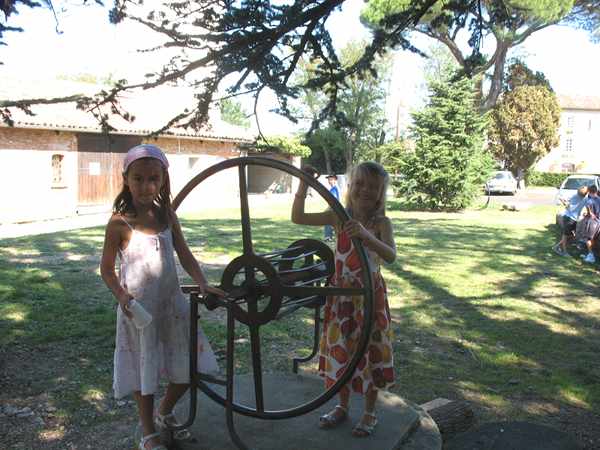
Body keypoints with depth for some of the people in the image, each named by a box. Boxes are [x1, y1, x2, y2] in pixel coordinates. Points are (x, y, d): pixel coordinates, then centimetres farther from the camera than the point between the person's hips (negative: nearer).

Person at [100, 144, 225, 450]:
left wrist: (203, 284, -13)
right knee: (143, 368, 8)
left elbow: (185, 256, 1)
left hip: (172, 302, 5)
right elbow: (107, 268, -6)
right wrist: (121, 295, -23)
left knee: (188, 366, 11)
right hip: (138, 307, -4)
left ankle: (165, 413, 38)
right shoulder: (119, 223, -13)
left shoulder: (167, 216, 0)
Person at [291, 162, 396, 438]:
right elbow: (298, 217, -3)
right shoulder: (339, 216, -2)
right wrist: (304, 184, -13)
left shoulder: (381, 223, -12)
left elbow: (390, 256, -29)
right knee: (339, 350, 13)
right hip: (340, 293, 3)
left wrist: (365, 235, -45)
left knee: (369, 351, 7)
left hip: (369, 295, -3)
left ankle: (369, 413, 26)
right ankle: (343, 406, 33)